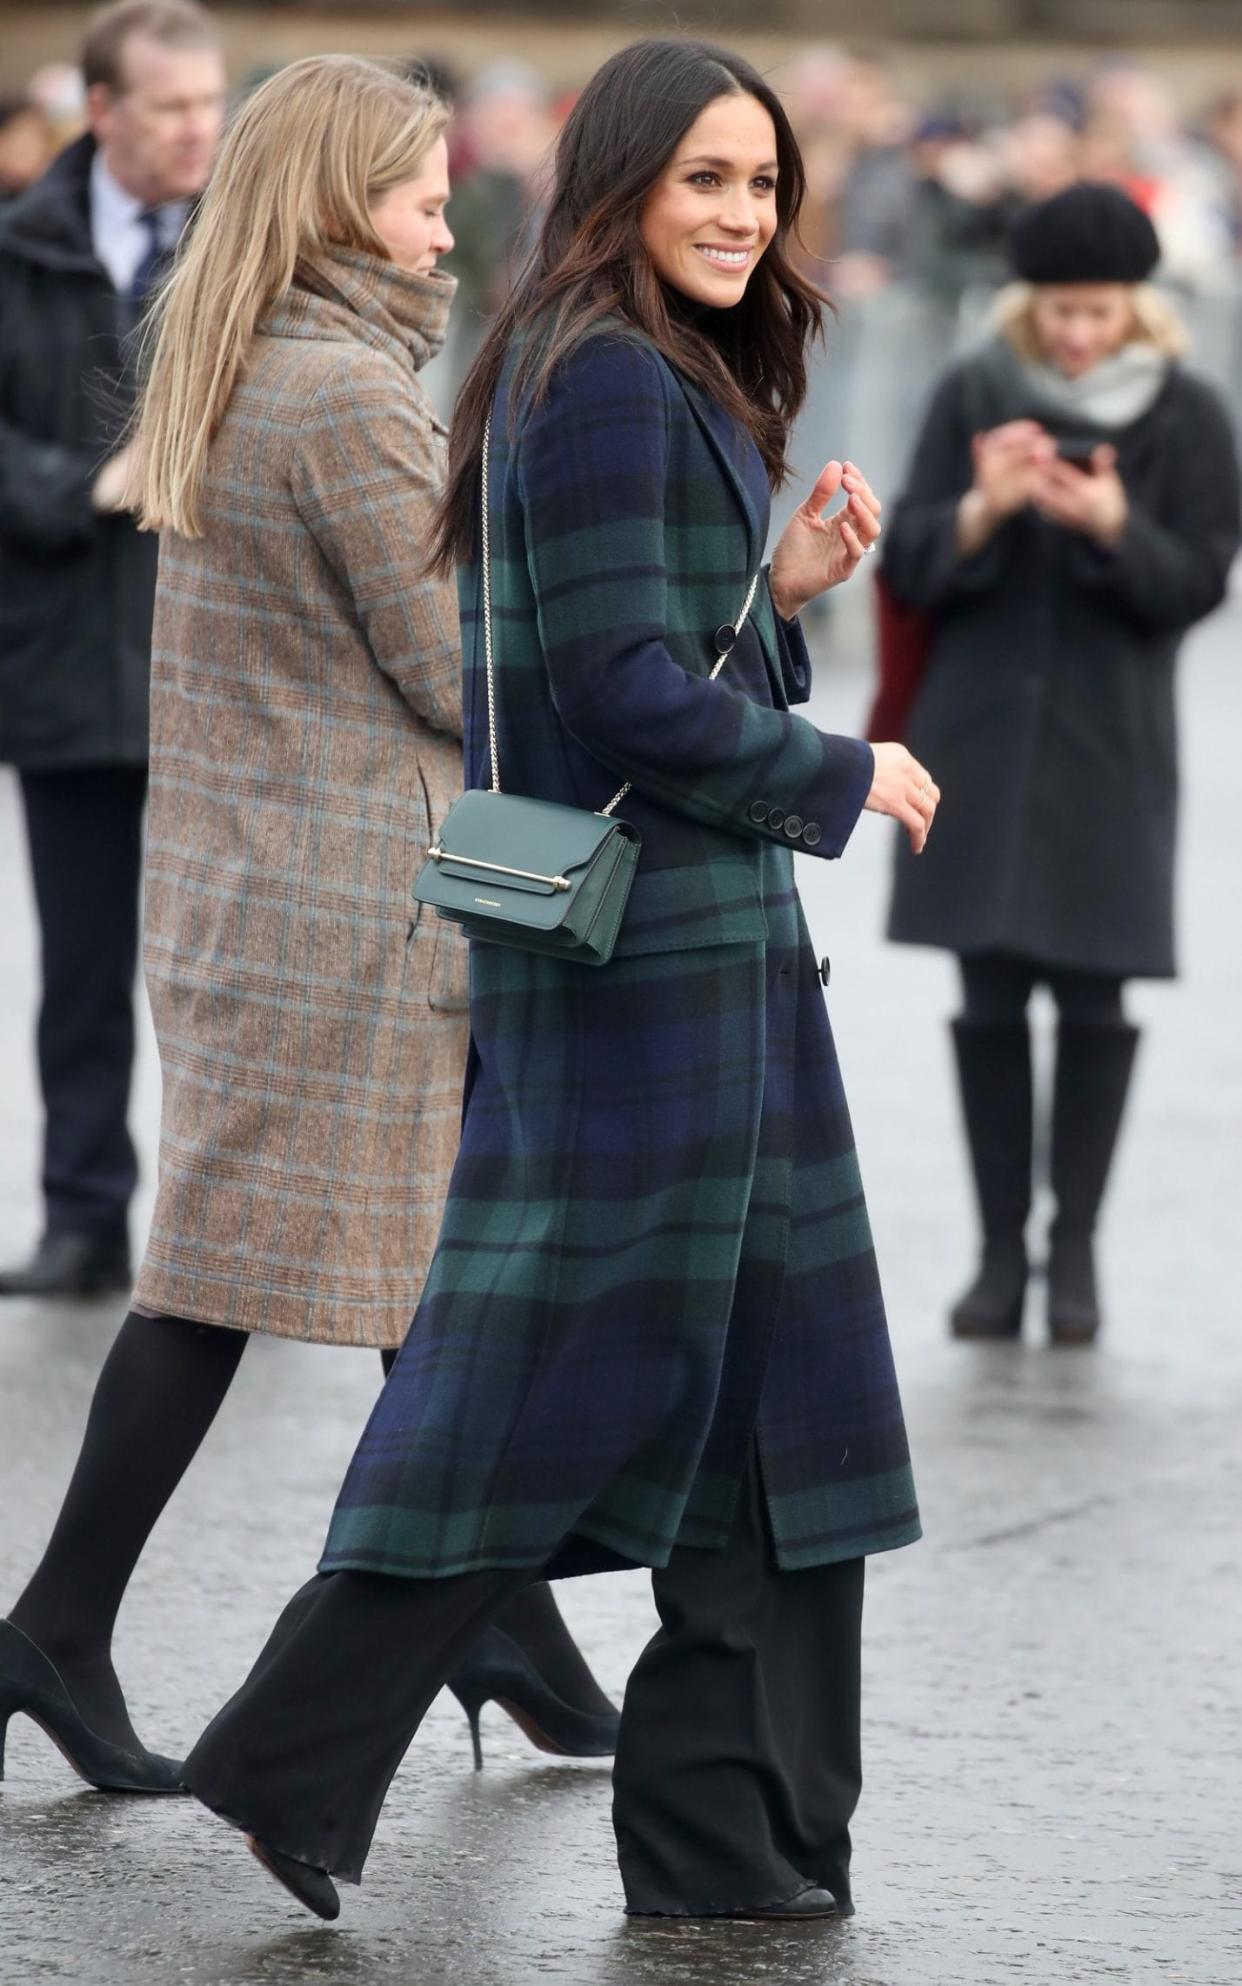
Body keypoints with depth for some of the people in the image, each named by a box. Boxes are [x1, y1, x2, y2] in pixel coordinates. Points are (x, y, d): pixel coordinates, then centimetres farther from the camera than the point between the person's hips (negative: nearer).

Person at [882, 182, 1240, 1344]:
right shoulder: (975, 396, 3)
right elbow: (909, 566, 0)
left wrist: (1115, 527, -22)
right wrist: (982, 511, -20)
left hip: (1108, 746, -1)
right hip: (980, 735, 1)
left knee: (1091, 996, -1)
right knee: (990, 995, 1)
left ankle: (1075, 1247, 9)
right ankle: (1000, 1248, 7)